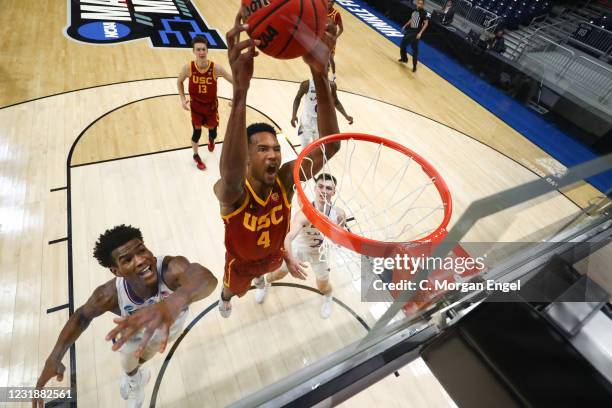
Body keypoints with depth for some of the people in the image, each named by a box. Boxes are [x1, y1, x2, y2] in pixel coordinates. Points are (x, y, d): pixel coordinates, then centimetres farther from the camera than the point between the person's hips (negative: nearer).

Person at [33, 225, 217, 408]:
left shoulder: (172, 268, -49)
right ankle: (134, 380, 68)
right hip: (134, 332, 0)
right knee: (129, 364, 29)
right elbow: (82, 315, -15)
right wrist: (54, 359, -22)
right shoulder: (110, 294, -38)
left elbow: (207, 278, -72)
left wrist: (174, 302, -90)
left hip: (172, 322, 0)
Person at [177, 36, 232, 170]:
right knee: (197, 132, 7)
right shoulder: (188, 68, -20)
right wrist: (183, 99, -9)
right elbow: (179, 81, 1)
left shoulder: (216, 68, -24)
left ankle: (211, 140, 56)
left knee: (212, 130, 14)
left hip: (211, 105, 0)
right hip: (196, 105, 0)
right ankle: (196, 156, 34)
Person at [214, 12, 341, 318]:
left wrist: (320, 76, -63)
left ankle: (259, 277, 78)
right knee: (234, 289, 32)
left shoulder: (286, 179, -33)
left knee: (266, 268, 40)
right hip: (240, 261, -3)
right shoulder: (230, 192, -42)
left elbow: (330, 146, -48)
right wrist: (240, 90, -82)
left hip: (273, 254, 4)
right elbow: (230, 174, -70)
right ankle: (225, 297, 71)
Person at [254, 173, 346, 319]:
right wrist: (291, 260, -71)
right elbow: (288, 238, -55)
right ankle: (265, 283, 59)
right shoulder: (304, 214, -41)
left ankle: (328, 298, 57)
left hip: (320, 252, 2)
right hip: (299, 248, -2)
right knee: (279, 273, 20)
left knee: (323, 287, 15)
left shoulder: (339, 214, -28)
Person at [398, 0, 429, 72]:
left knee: (415, 50, -7)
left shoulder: (423, 13, -14)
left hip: (416, 33, -8)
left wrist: (420, 33, -27)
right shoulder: (415, 11, 7)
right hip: (410, 30, 8)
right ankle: (404, 58, 39)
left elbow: (426, 23, -18)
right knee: (402, 45, 17)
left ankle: (414, 66, 0)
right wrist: (405, 26, 22)